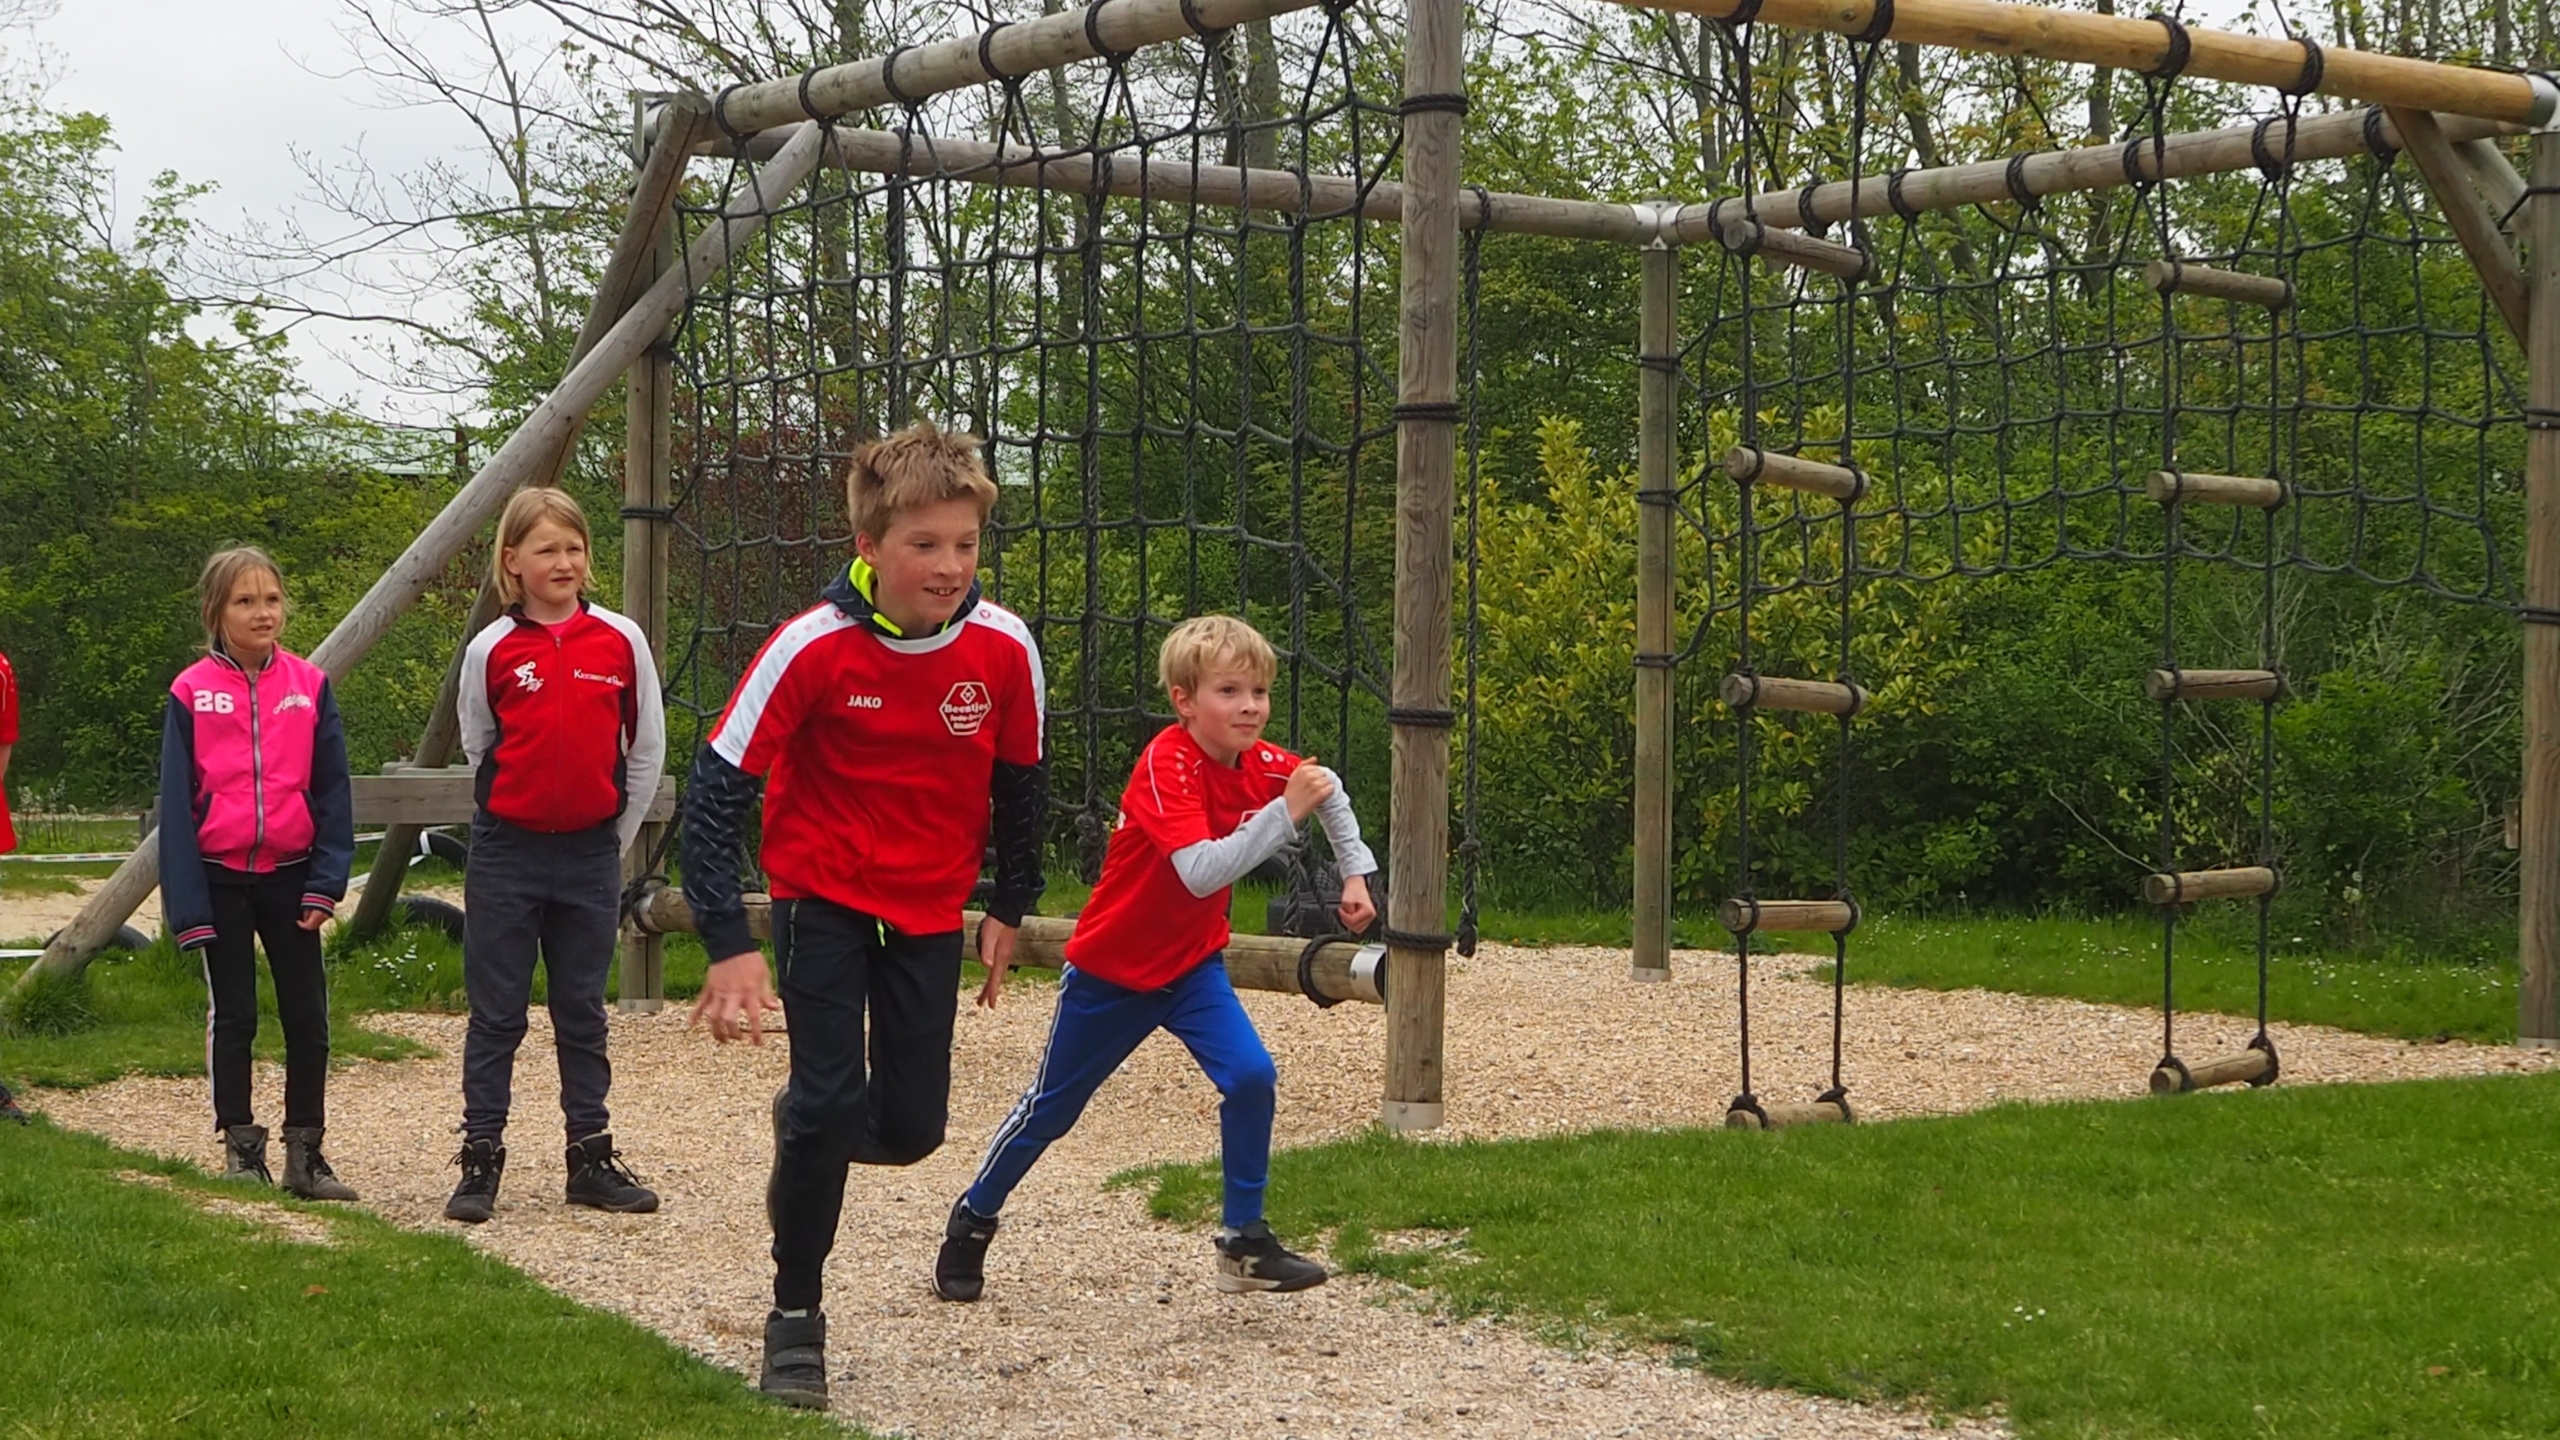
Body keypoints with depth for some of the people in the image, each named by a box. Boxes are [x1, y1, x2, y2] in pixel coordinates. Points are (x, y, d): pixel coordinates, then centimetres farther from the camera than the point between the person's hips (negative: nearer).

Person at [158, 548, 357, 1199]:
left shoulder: (309, 686, 1)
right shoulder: (191, 693, -3)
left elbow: (333, 790, 3)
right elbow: (176, 802, -2)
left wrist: (326, 882, -5)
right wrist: (187, 903, -6)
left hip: (290, 876, 1)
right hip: (221, 877, -1)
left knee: (307, 1017, 3)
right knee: (232, 1016, 6)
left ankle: (306, 1153, 11)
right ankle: (241, 1150, 15)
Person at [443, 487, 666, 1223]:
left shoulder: (620, 640, -2)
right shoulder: (492, 650, -3)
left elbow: (647, 749, 6)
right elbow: (478, 749, 10)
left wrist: (615, 836, 8)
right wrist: (513, 811, 11)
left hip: (591, 855, 1)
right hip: (507, 856, -1)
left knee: (583, 1014, 10)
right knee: (496, 1014, 4)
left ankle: (592, 1157, 17)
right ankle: (481, 1161, 10)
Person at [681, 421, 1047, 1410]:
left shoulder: (1004, 649, -14)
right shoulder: (813, 648, -22)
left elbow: (1019, 782, 4)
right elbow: (716, 786, -19)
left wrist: (1010, 906, 10)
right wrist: (728, 943, -24)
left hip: (929, 910, 3)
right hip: (823, 899, -3)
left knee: (910, 1129, 1)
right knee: (830, 1106, -12)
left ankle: (808, 1121, 37)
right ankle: (794, 1317, 7)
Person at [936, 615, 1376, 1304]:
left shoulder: (1262, 763, -9)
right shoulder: (1166, 766, -30)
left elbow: (1329, 791, 14)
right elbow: (1201, 872, -43)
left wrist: (1356, 873, 6)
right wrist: (1285, 813, -46)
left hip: (1192, 963, 5)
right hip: (1111, 969, -5)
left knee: (1250, 1076, -15)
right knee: (1052, 1106, 10)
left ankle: (1245, 1241, -3)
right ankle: (972, 1219, 32)